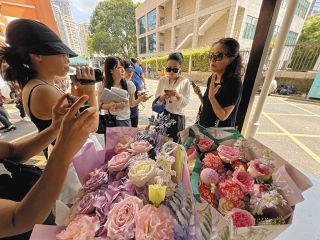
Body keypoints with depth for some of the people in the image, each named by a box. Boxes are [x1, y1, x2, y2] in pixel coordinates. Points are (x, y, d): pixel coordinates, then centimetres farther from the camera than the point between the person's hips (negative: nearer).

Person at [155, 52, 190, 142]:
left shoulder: (185, 81, -4)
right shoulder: (162, 80, 4)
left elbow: (185, 102, -8)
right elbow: (156, 99, 4)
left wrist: (178, 95, -27)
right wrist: (162, 97, -18)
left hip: (177, 117, -2)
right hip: (163, 115, 2)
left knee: (175, 141, 4)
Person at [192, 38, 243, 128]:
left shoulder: (234, 83, -21)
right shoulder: (212, 78, -1)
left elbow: (223, 116, -21)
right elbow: (207, 105, 7)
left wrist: (211, 96, -29)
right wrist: (199, 94, -9)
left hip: (219, 133, -6)